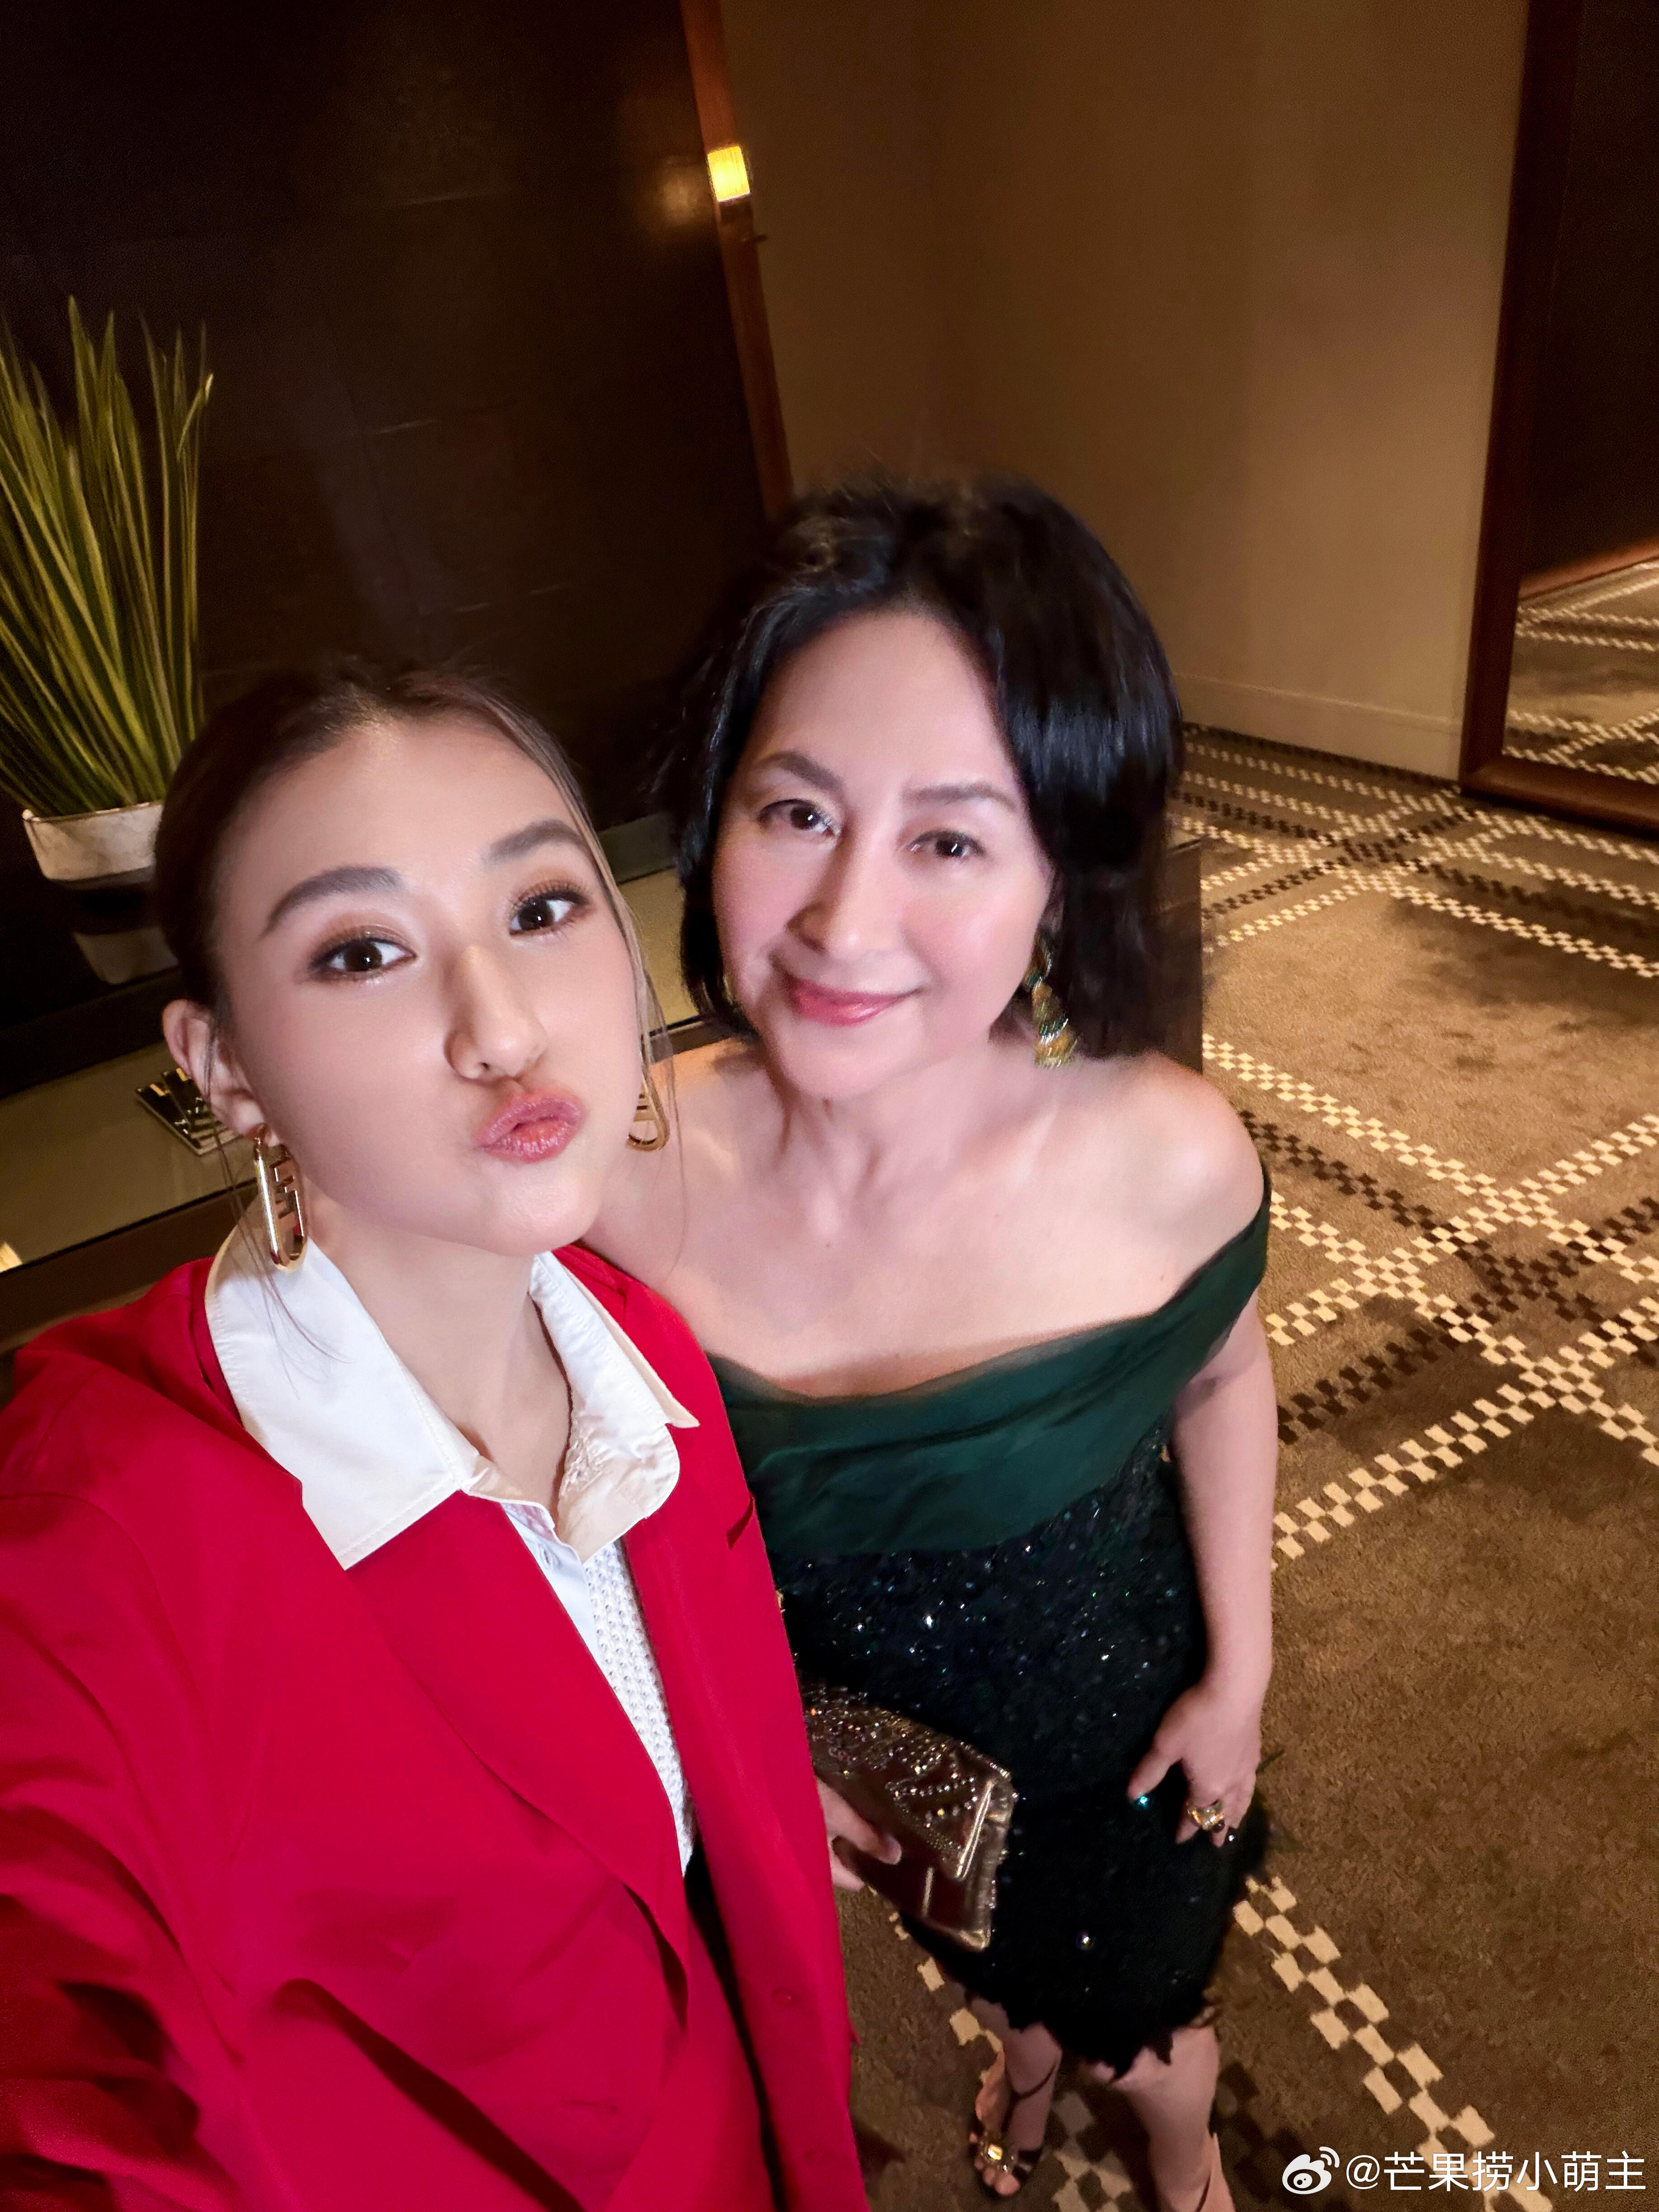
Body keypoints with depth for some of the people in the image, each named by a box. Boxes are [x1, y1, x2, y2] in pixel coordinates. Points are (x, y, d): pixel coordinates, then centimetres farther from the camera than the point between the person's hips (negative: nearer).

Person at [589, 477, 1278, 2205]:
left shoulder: (1169, 1159, -33)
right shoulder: (623, 1171, -30)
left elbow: (1218, 1375, -10)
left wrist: (1240, 1670, -3)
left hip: (1112, 1726, -1)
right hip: (838, 1735, 2)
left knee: (1141, 2011, 31)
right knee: (984, 1953, 36)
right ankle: (1025, 2057, 76)